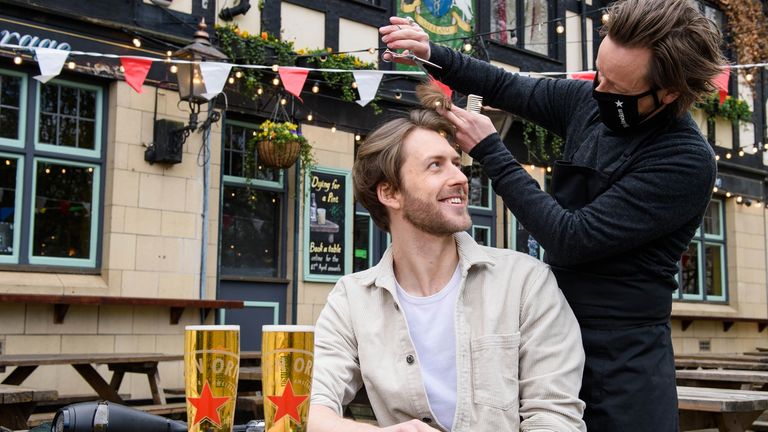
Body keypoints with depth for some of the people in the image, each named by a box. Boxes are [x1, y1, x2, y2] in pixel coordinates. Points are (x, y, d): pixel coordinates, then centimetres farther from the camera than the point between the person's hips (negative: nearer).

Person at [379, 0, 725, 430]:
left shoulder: (687, 162, -20)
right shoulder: (589, 101, -1)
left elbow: (570, 240, -22)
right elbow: (509, 88, 15)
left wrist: (490, 150, -17)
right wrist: (433, 54, -2)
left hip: (622, 359, -6)